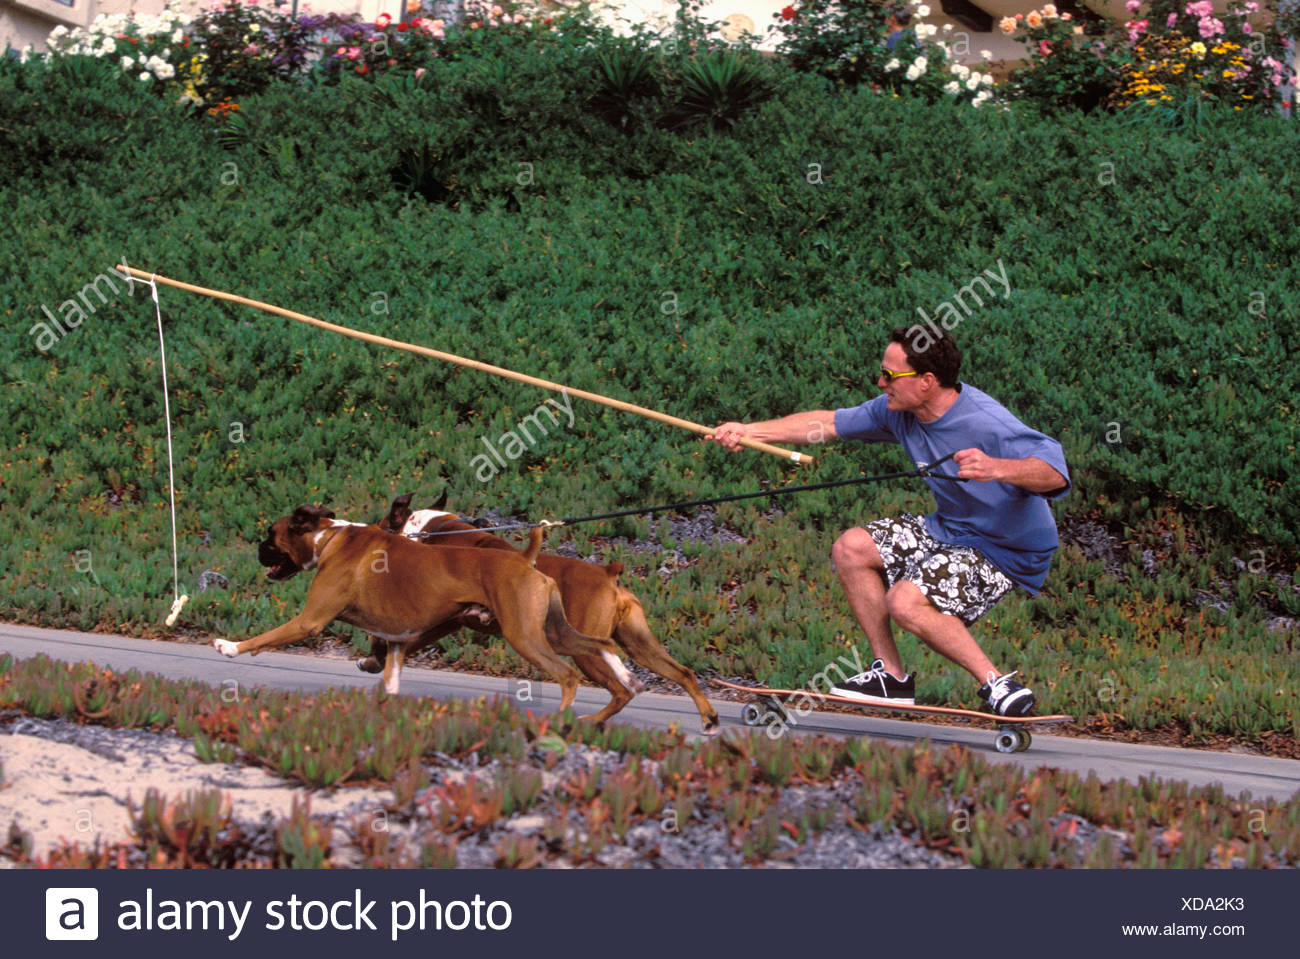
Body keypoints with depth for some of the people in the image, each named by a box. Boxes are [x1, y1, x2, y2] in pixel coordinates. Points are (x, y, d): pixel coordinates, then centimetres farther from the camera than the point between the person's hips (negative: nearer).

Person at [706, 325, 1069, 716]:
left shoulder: (986, 423, -30)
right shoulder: (899, 411, -5)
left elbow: (1057, 474, -38)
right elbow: (829, 423, 6)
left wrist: (997, 468, -56)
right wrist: (749, 431, 2)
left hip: (1007, 548, -9)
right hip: (950, 528, 9)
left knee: (905, 603, -28)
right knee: (850, 549, 6)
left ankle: (998, 685, -16)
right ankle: (892, 676, 8)